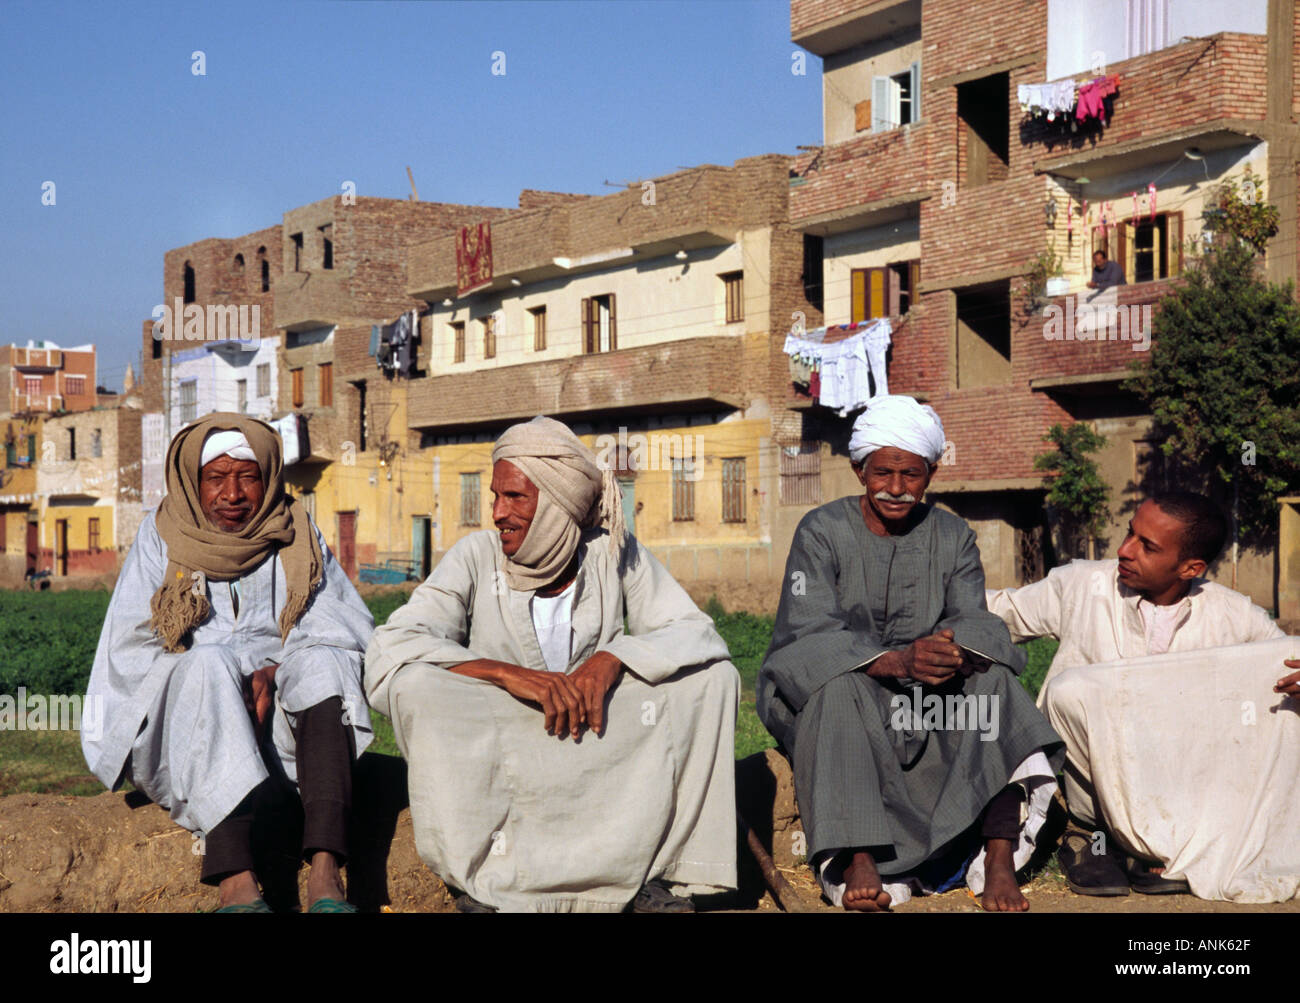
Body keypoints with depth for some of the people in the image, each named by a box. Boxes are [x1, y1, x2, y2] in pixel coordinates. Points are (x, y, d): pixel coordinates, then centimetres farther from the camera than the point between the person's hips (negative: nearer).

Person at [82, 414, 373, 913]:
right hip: (177, 730, -1)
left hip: (279, 726, 2)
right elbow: (129, 652, -1)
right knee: (209, 663, -32)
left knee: (323, 664, -28)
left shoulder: (297, 539, 10)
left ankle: (324, 875, -47)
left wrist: (270, 673, -18)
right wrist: (230, 677, -15)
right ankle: (236, 884, -51)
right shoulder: (162, 538, 7)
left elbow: (350, 632, 0)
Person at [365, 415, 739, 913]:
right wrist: (508, 674, -32)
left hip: (599, 739, 2)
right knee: (416, 684, -29)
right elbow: (386, 652, -20)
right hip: (491, 754, -1)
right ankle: (489, 877, -23)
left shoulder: (614, 555, -2)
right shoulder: (476, 558, -7)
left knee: (712, 677, -16)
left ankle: (659, 865, -14)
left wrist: (614, 657, -27)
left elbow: (699, 635, -8)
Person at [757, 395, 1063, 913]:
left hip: (924, 709, 3)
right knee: (841, 686, -35)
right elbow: (810, 633, -20)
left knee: (992, 677, -24)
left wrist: (952, 649, -35)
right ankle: (858, 865, -42)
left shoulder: (953, 537, 6)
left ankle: (999, 861, -31)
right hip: (819, 694, -3)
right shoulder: (822, 532, -6)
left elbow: (974, 621, -8)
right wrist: (895, 661, -38)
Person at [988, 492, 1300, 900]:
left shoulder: (1233, 616, -2)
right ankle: (1089, 830, -11)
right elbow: (1004, 610, 9)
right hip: (1097, 784, -2)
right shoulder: (1081, 587, -4)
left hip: (1187, 789, 2)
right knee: (1071, 688, -31)